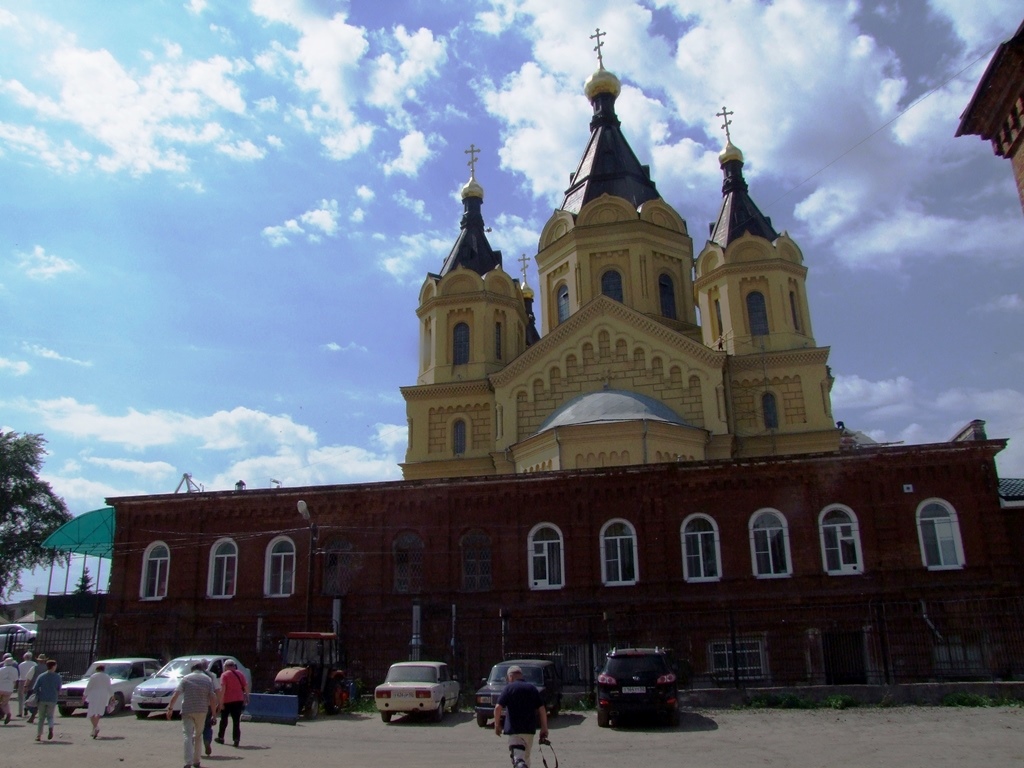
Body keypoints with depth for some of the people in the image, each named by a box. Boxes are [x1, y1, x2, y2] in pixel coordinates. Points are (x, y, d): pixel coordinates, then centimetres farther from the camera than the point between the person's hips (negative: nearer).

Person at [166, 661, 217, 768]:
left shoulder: (185, 679, 3)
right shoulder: (208, 679, 6)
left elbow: (175, 695, -9)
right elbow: (212, 698, 0)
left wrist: (170, 708, -6)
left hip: (187, 711, -2)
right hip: (202, 711, 2)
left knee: (188, 736, -2)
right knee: (198, 735, 16)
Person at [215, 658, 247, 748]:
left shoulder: (224, 675, -5)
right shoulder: (240, 674, 8)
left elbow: (223, 689, -14)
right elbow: (246, 686, 5)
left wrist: (221, 702, -13)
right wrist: (246, 697, 11)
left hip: (227, 700, -3)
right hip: (239, 700, 3)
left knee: (224, 720, 15)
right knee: (236, 720, 5)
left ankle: (221, 738, 25)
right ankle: (236, 739, -3)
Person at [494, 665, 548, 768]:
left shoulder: (509, 688, -4)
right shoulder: (532, 688, 7)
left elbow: (498, 707, -12)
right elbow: (542, 709, 3)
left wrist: (497, 725, 0)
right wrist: (544, 728, 7)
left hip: (514, 729, -4)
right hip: (530, 729, 4)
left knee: (518, 758, -9)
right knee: (526, 757, 21)